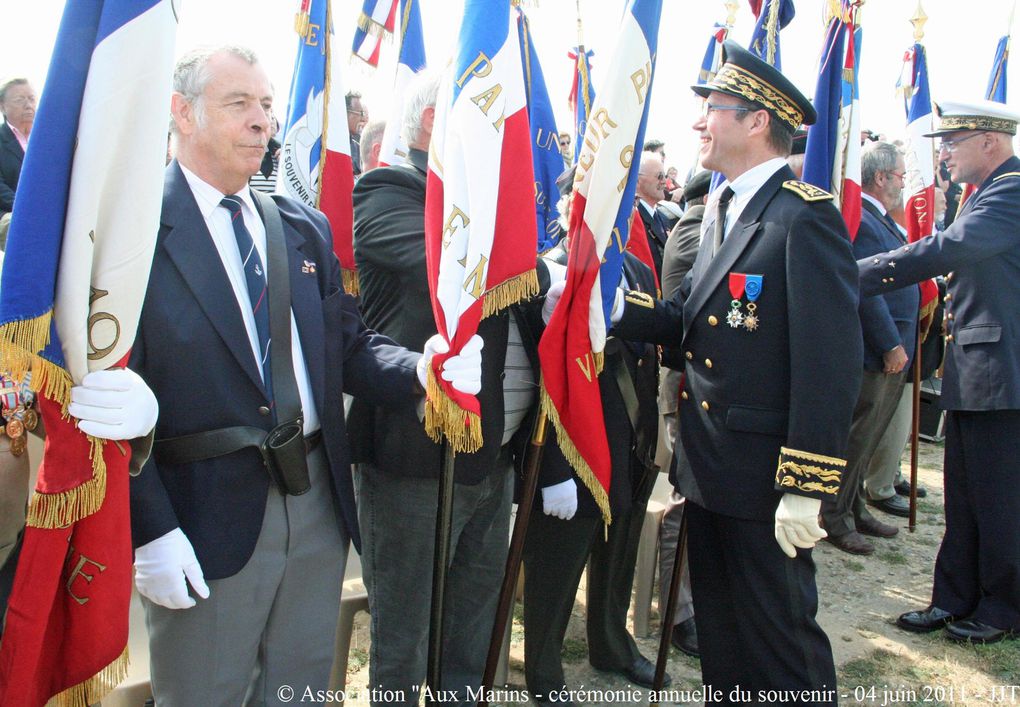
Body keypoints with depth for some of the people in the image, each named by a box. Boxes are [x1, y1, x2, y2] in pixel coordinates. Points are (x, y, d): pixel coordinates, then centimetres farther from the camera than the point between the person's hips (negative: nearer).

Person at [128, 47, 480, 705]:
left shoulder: (305, 227, 10)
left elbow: (348, 342, 8)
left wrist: (420, 370, -12)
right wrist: (149, 530, -16)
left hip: (319, 499, 6)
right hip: (205, 513, -5)